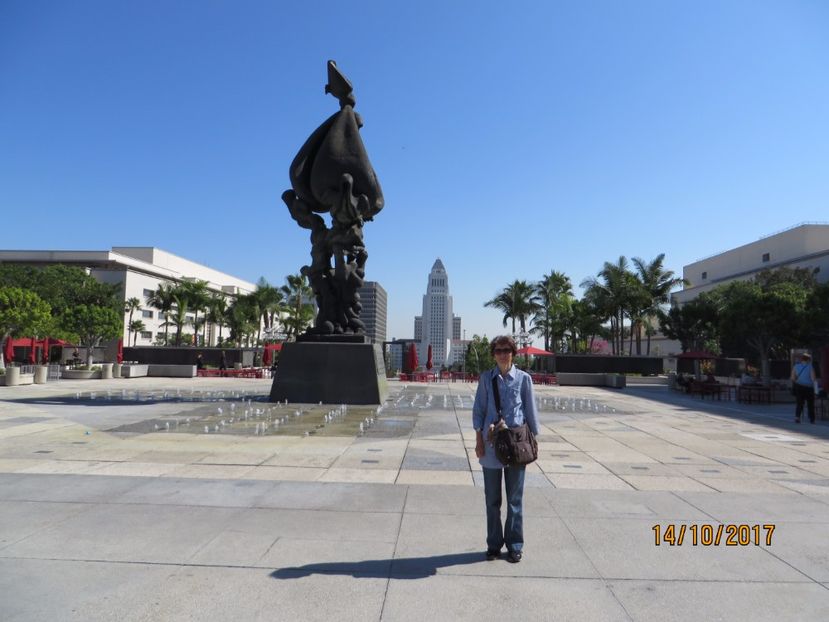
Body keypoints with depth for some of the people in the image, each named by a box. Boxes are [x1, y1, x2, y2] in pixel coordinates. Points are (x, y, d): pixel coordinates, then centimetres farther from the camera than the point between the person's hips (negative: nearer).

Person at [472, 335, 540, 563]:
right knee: (492, 498, 11)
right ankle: (494, 544, 25)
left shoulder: (523, 378, 0)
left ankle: (515, 545, 22)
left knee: (515, 498, 8)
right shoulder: (486, 378, 2)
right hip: (491, 443, 1)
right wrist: (479, 440, -1)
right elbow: (478, 409, 4)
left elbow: (530, 411, 5)